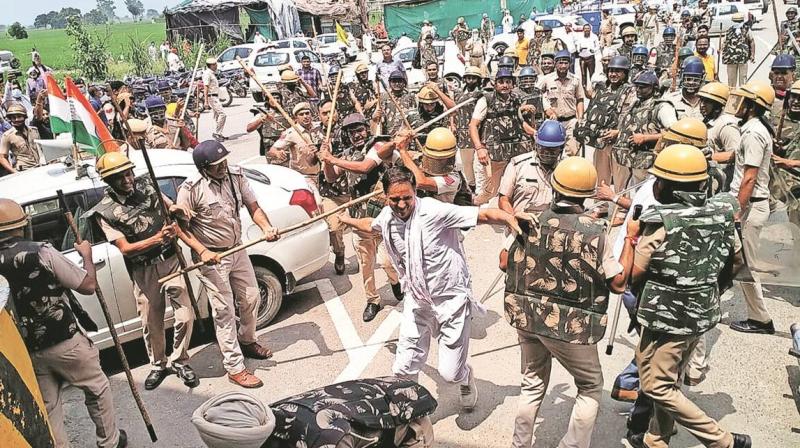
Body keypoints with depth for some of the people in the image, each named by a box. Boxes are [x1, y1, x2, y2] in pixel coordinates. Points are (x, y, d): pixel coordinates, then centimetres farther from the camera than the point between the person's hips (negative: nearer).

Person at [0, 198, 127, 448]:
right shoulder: (40, 253, -17)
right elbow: (88, 286, -11)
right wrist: (87, 255, 4)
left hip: (27, 350, 4)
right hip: (65, 341, -4)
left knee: (48, 407, 16)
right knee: (97, 390, 15)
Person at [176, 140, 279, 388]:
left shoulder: (236, 176, -5)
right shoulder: (191, 189, -19)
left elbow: (253, 207, -3)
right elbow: (181, 226, -13)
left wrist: (266, 227, -22)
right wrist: (202, 251, -24)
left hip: (237, 250, 6)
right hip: (211, 258, -6)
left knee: (251, 299, 18)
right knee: (225, 312, -1)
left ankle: (247, 341, 45)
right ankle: (235, 368, 10)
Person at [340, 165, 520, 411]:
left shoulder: (433, 211, -24)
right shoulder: (387, 216, -4)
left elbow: (484, 214, -28)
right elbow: (371, 225, 22)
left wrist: (510, 218, -44)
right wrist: (345, 219, 33)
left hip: (451, 298, -5)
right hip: (417, 300, 5)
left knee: (450, 373, -1)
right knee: (403, 370, 6)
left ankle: (466, 377, 37)